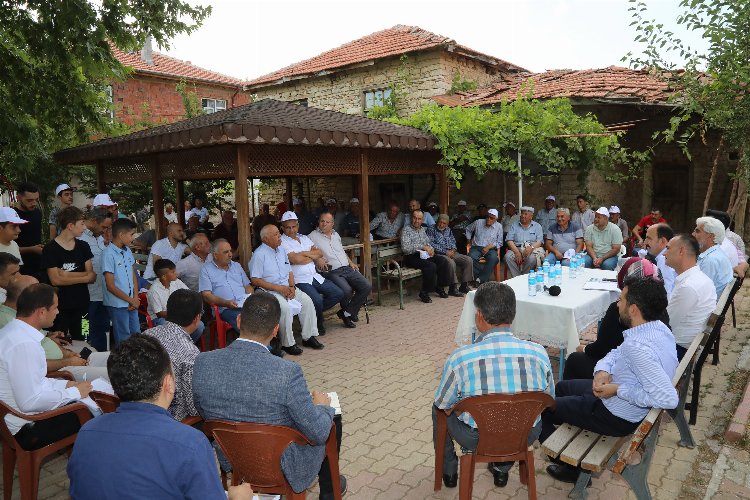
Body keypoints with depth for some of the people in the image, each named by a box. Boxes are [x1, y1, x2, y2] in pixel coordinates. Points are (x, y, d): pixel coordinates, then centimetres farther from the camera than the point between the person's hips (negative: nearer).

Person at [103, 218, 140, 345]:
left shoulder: (127, 251, 6)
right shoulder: (109, 254, -16)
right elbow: (111, 286, -15)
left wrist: (136, 298, 0)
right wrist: (131, 300, -9)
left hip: (131, 303, 7)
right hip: (117, 304, -7)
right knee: (124, 340, 4)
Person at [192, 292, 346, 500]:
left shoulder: (202, 363, -18)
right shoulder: (287, 372, -32)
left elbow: (204, 414, 0)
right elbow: (318, 434, -22)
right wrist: (322, 405, -2)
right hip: (281, 470, -4)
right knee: (332, 419, 21)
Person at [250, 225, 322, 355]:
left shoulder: (281, 250, 13)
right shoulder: (259, 254, -10)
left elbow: (289, 272, 17)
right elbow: (255, 280, -15)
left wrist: (292, 287, -4)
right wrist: (279, 288, -19)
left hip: (286, 287, 7)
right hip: (269, 291, -7)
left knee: (306, 300, -12)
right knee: (285, 307, -31)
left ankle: (309, 337, -3)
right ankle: (288, 344, -17)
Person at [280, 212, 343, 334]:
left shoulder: (304, 238, 18)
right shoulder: (282, 242, -5)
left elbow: (320, 252, 9)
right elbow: (296, 259, -18)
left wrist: (305, 253, -8)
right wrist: (312, 256, -1)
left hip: (315, 276, 8)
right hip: (299, 280, -7)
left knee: (338, 293, -1)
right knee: (317, 300, -29)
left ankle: (316, 312, 15)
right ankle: (317, 323, 2)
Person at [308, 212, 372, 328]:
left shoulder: (336, 235, 22)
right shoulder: (313, 236, 3)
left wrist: (350, 262, 19)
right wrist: (317, 259, -22)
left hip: (347, 268, 6)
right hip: (331, 272, -6)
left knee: (367, 286, -13)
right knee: (346, 290, -31)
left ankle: (347, 313, -2)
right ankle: (350, 312, 4)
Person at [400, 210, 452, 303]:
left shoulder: (423, 230, 19)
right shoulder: (406, 230, -5)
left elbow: (428, 243, 24)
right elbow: (405, 248, -18)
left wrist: (431, 249, -1)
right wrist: (422, 247, -19)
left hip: (424, 255, 7)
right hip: (412, 257, -7)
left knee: (443, 260, -14)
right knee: (431, 265, -31)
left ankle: (439, 287, -1)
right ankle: (424, 293, -18)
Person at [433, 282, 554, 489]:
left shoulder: (460, 358, -24)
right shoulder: (539, 353, -17)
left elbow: (442, 405, -7)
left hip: (475, 439, -2)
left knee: (438, 407, 27)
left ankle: (449, 471, 41)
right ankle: (502, 468, 41)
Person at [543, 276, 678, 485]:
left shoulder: (638, 348, -37)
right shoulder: (658, 327, -6)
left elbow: (668, 399, -41)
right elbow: (617, 352, 7)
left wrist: (618, 390, -30)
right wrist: (602, 370, -14)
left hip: (618, 417, -9)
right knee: (561, 387, 27)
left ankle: (572, 468, 23)